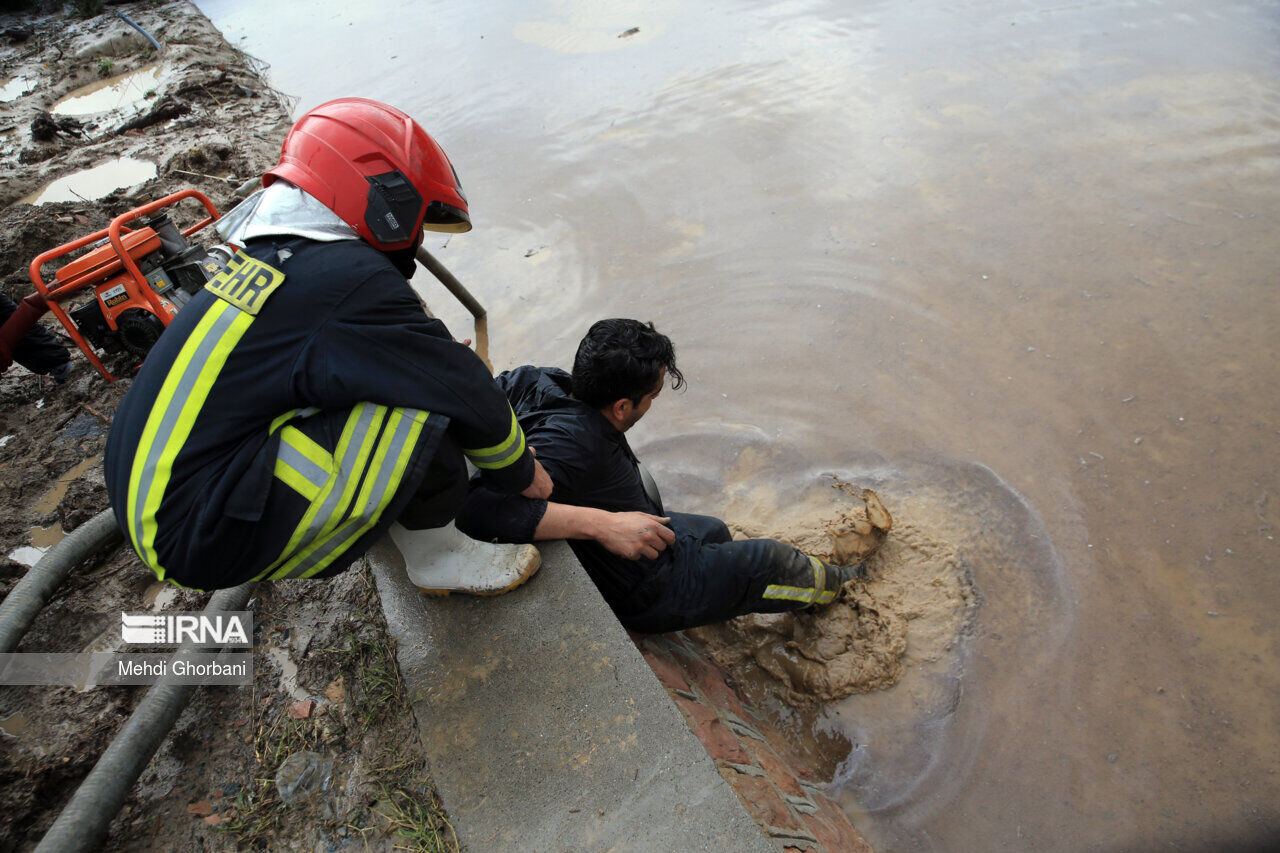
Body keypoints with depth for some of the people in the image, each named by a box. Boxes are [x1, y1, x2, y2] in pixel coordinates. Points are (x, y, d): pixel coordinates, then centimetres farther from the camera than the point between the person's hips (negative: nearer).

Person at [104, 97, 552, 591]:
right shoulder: (352, 280, -18)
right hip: (205, 543, -9)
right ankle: (438, 534, 1)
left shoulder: (268, 257, 10)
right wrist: (519, 472, 5)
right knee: (426, 406, -18)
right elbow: (464, 393, -12)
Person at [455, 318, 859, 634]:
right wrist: (603, 524, -53)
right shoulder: (568, 442, -42)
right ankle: (831, 583, 43)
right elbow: (477, 506, -54)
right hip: (642, 593, -8)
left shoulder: (544, 382, -15)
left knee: (714, 530, 32)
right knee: (771, 559, 8)